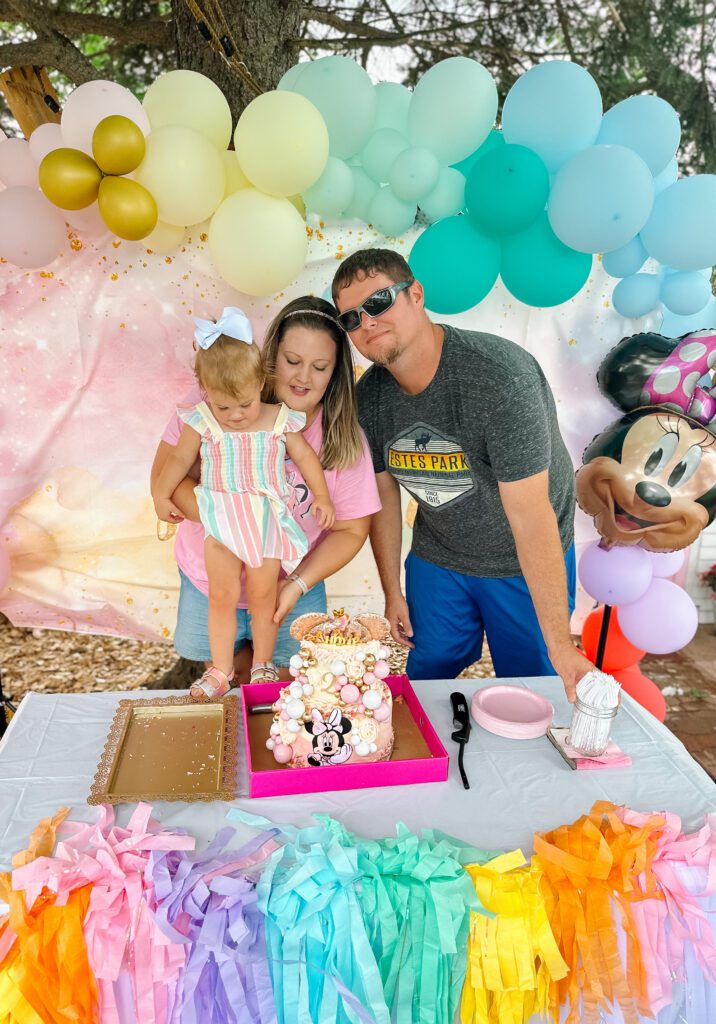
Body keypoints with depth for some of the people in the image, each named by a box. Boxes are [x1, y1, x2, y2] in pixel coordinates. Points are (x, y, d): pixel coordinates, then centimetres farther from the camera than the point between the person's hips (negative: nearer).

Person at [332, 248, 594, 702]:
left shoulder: (499, 374, -31)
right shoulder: (368, 396, -11)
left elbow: (530, 516, -33)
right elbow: (384, 495, 2)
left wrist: (561, 646, -31)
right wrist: (392, 592, 7)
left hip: (526, 563, -4)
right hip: (437, 559, 4)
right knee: (429, 673, 16)